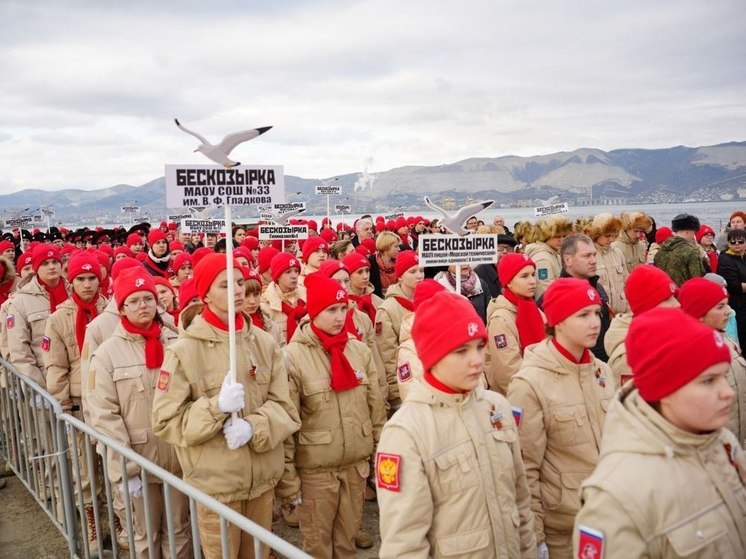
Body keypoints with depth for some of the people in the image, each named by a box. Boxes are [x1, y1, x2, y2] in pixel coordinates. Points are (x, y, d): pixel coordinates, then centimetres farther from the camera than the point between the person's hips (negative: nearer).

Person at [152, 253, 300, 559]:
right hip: (215, 480, -3)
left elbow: (284, 406, -2)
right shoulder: (184, 350, -11)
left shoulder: (264, 342, -1)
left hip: (262, 476, 4)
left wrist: (253, 427, -21)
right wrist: (216, 407, -23)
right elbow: (165, 420, -10)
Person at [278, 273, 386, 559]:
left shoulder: (360, 350, 0)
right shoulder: (293, 356, -14)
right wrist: (288, 479, -12)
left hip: (356, 465, 4)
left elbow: (376, 408, 7)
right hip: (315, 471, -4)